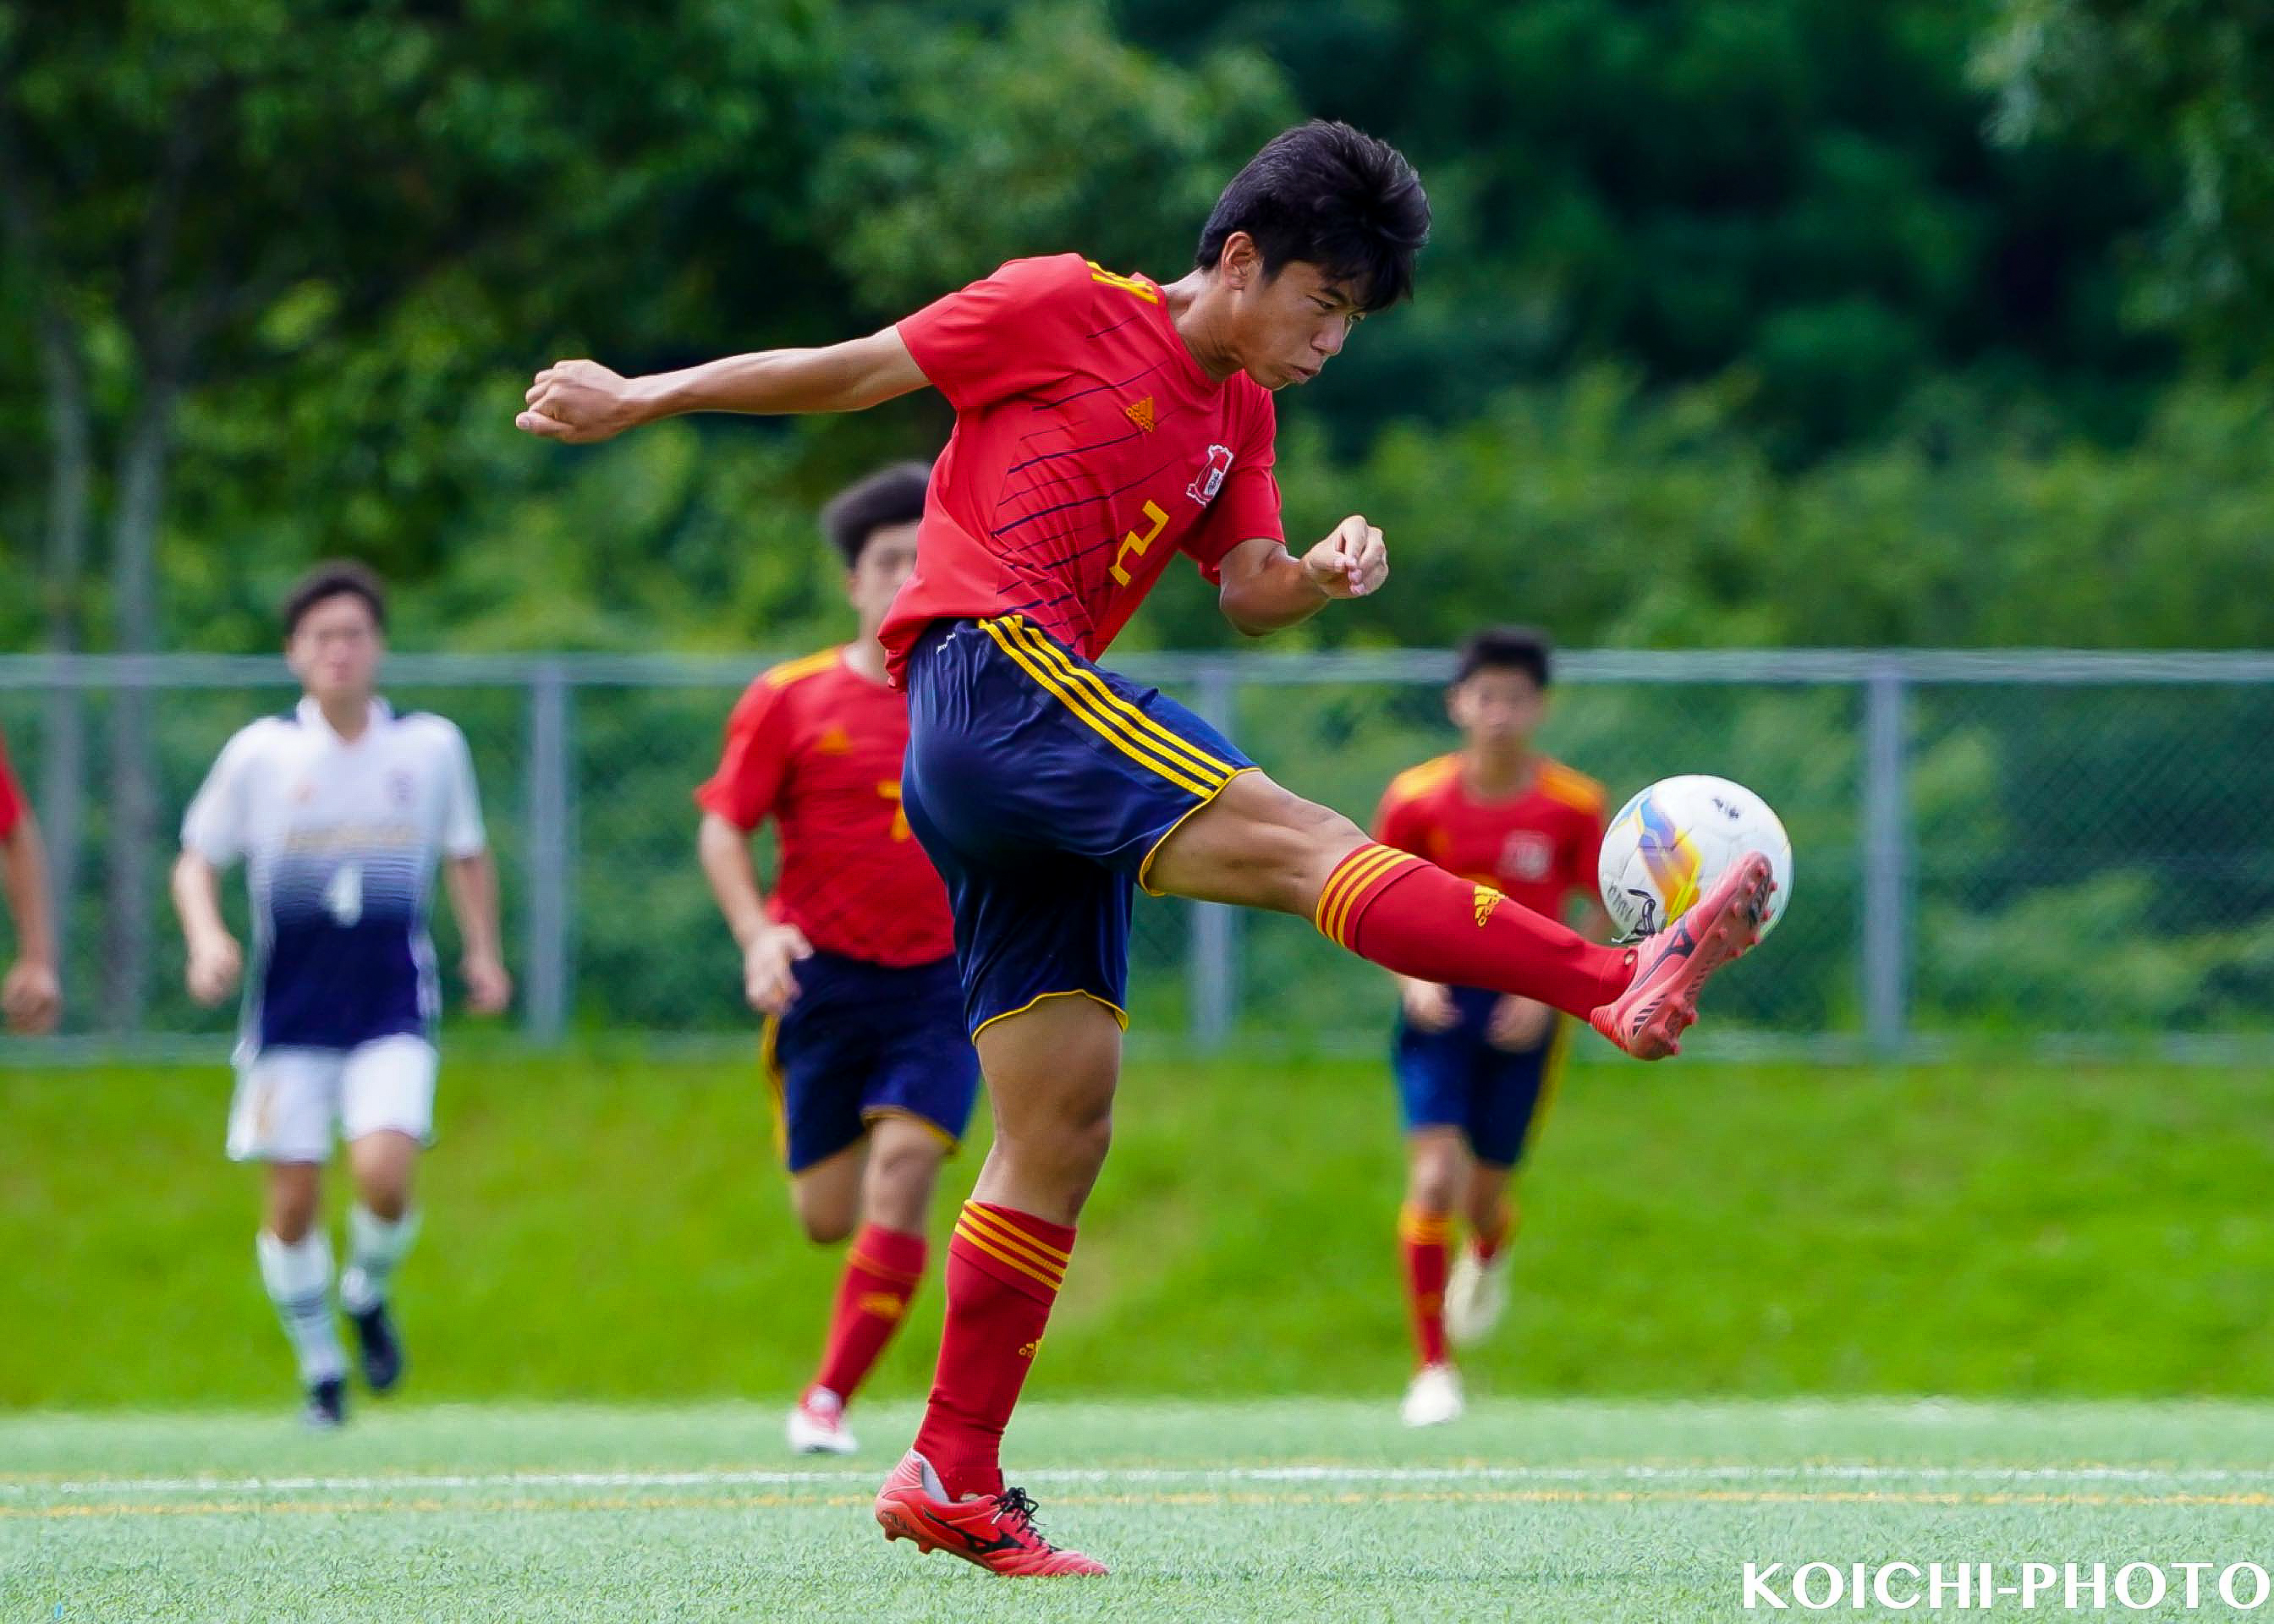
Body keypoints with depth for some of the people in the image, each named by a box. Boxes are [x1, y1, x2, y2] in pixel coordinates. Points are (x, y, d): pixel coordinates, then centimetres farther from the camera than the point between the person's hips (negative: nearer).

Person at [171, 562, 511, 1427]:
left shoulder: (431, 746, 2)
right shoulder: (259, 753, -2)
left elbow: (466, 854, 18)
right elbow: (197, 862, 6)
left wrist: (483, 951, 9)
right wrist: (207, 938, -12)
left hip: (394, 1005, 0)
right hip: (290, 1011, 0)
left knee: (384, 1171, -19)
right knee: (293, 1198, -1)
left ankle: (368, 1291, 13)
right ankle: (319, 1366, 19)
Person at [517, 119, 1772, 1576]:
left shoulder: (1240, 413, 22)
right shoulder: (1067, 311, 0)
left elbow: (1246, 591, 14)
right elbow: (850, 372, 5)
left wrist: (1320, 577, -8)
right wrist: (637, 402, 9)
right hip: (989, 675, -9)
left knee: (1064, 1125, 4)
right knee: (1291, 838, -24)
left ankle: (956, 1481, 7)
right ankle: (1616, 984, -40)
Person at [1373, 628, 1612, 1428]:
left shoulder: (1573, 805, -6)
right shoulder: (1416, 798, -5)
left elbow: (1602, 913, 3)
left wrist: (1550, 991, -11)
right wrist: (1412, 976, -11)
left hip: (1525, 1017, 1)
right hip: (1438, 1009, -1)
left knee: (1486, 1193, 7)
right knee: (1435, 1176, -17)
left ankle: (1489, 1258, 48)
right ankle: (1433, 1370, -10)